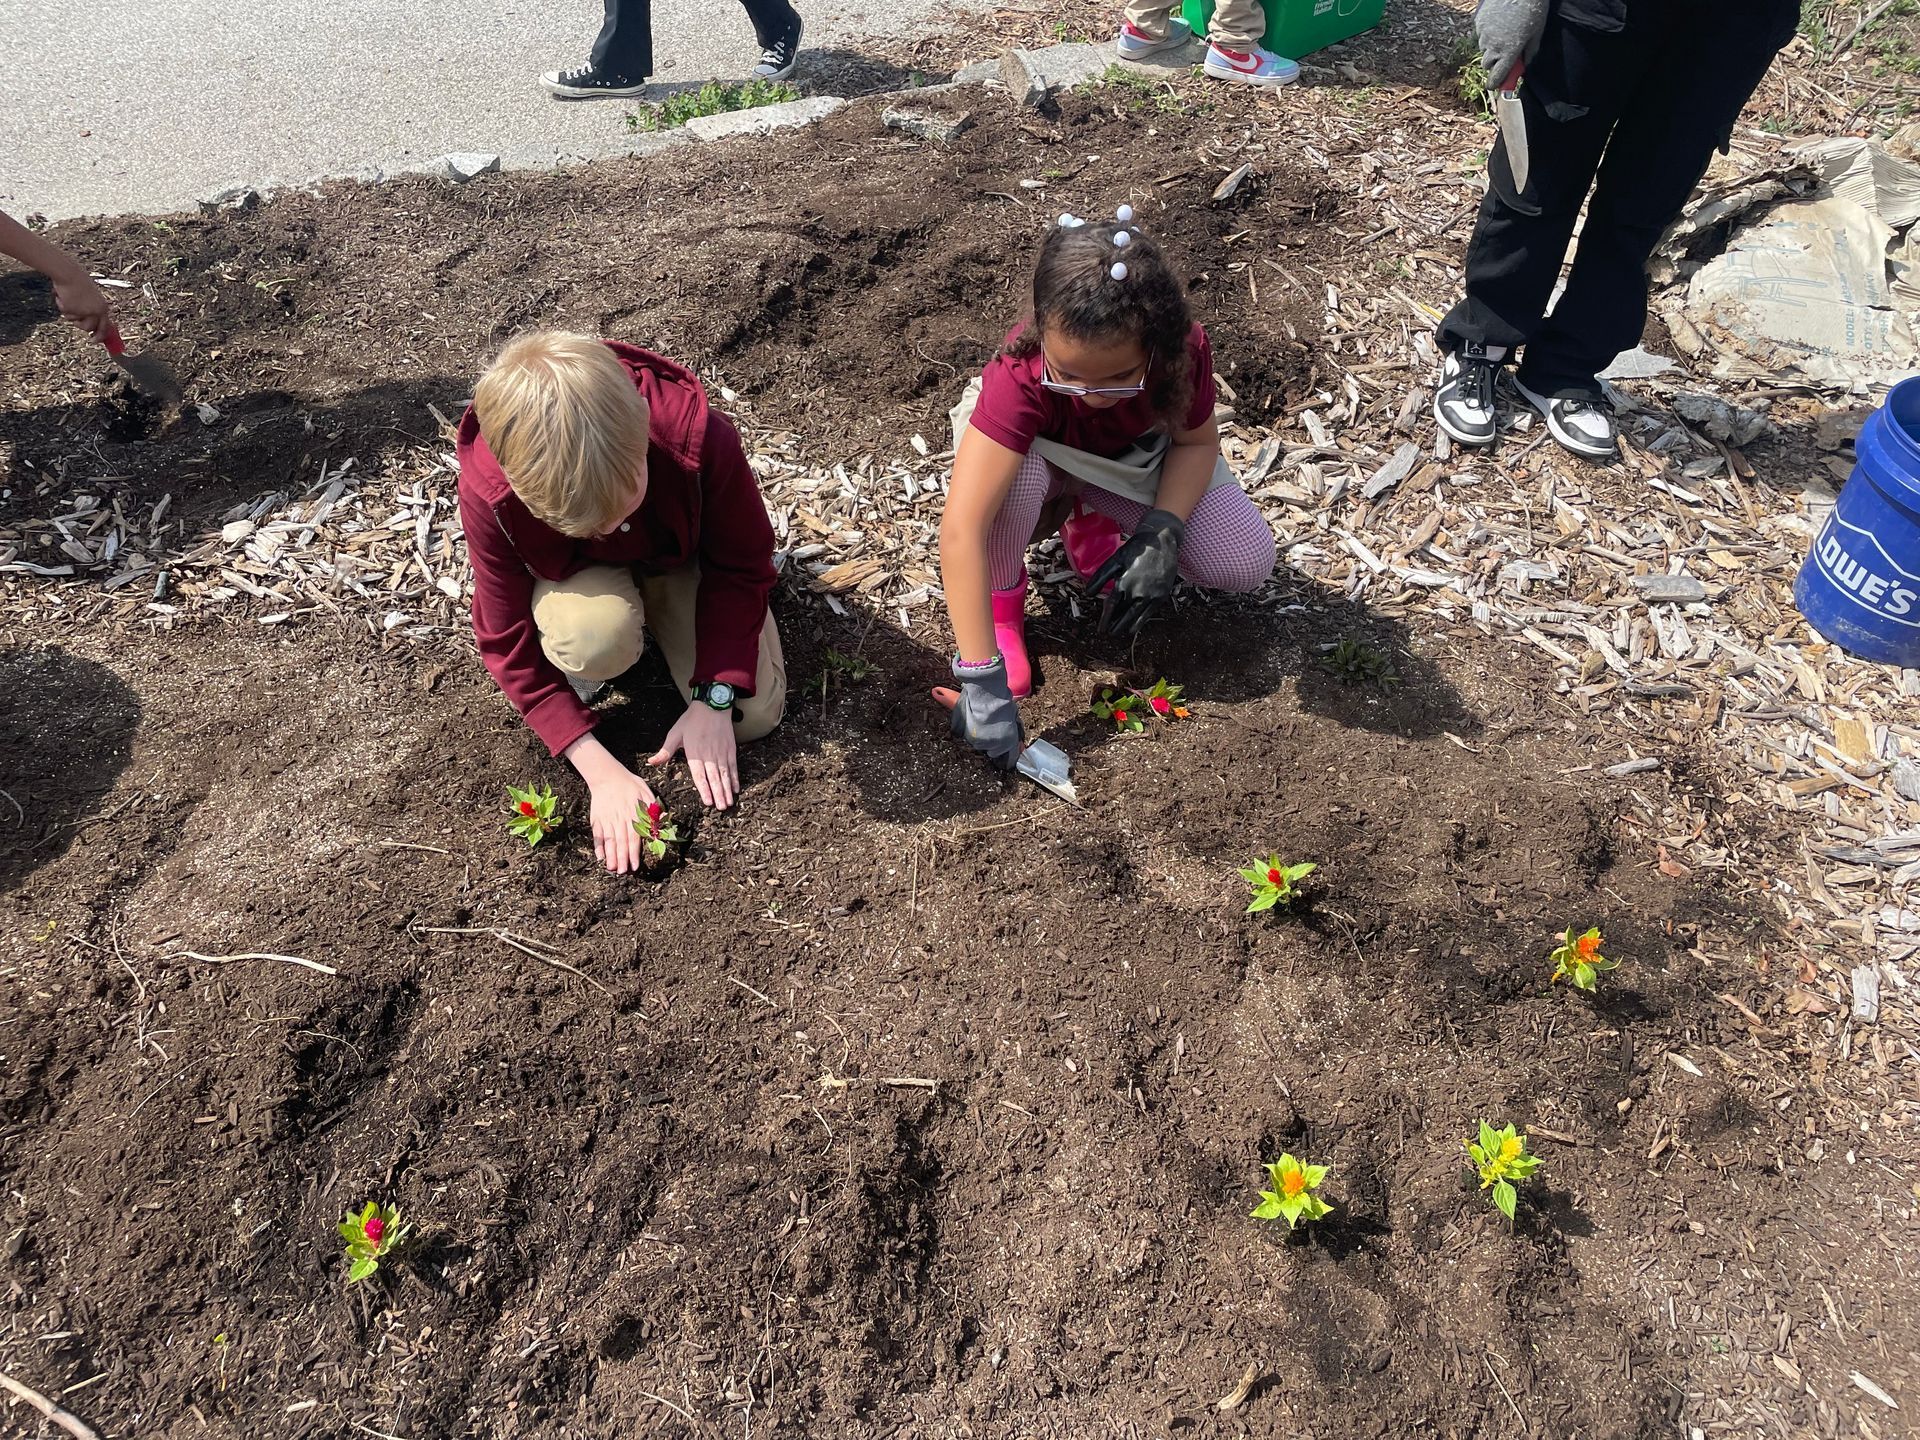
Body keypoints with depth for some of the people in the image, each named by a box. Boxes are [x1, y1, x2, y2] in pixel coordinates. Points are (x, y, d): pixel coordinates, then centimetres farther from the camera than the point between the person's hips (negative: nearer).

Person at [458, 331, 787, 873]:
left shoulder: (697, 436, -39)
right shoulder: (487, 492, -36)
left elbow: (742, 567, -21)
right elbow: (508, 644, -24)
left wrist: (713, 700, -27)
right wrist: (600, 769, -30)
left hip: (681, 557, 1)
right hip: (578, 571, -1)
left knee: (754, 715, -12)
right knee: (595, 642, -37)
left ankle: (655, 609, 14)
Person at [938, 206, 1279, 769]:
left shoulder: (1184, 350, -32)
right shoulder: (1020, 378, -41)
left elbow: (1197, 440, -12)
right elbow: (960, 530, -48)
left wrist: (1161, 533, -31)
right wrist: (981, 679, -51)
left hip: (1131, 459, 3)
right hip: (1034, 453, -2)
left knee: (1247, 561, -16)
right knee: (1015, 475, -41)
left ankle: (1095, 528, 8)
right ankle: (1003, 594, -8)